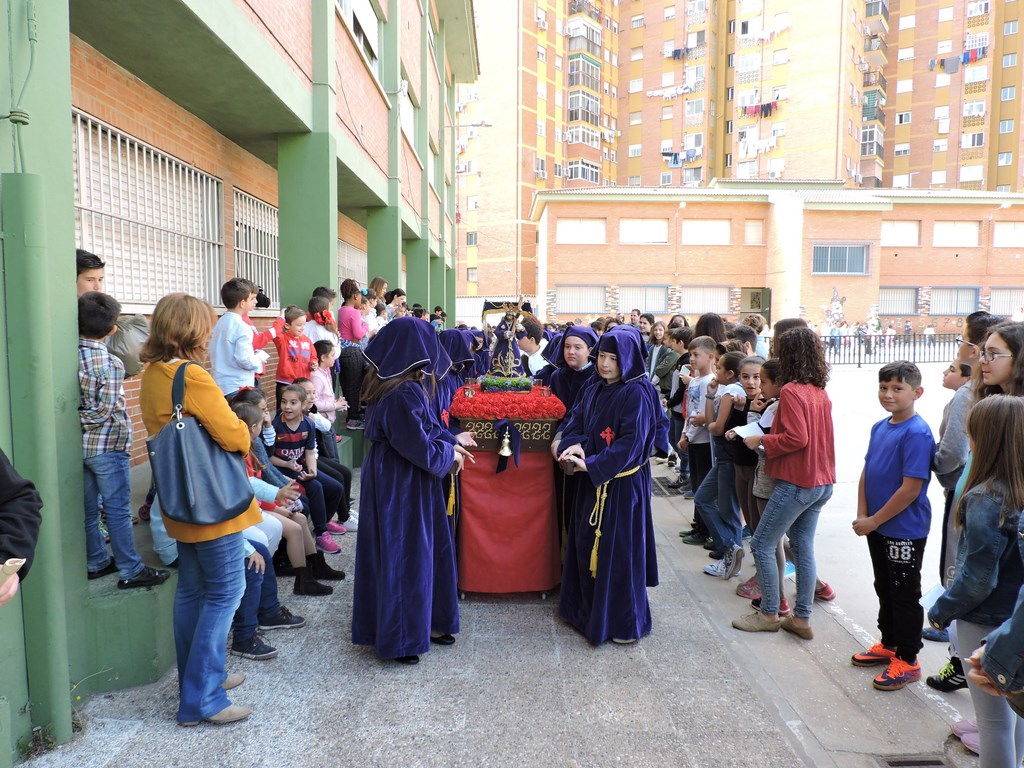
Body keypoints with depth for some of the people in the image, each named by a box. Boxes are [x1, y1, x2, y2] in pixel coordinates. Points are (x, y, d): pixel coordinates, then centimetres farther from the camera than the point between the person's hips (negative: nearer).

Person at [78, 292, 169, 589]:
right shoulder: (111, 364, -19)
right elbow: (103, 413, -20)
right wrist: (82, 421, -6)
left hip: (80, 445, 7)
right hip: (108, 446, -7)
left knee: (89, 508, 16)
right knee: (118, 511, 1)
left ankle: (96, 562, 30)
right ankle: (130, 571, 10)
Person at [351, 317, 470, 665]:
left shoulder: (387, 384, 4)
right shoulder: (404, 394, -26)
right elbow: (419, 447, -22)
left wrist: (448, 444, 8)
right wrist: (450, 454, -5)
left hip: (390, 479, 10)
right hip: (401, 487, -10)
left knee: (425, 549, 19)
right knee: (402, 555, 4)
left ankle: (423, 623, 35)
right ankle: (399, 639, 21)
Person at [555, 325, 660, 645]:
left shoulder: (638, 394, -15)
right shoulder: (594, 390, 9)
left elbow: (632, 442, -21)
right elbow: (574, 423, 8)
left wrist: (592, 464, -23)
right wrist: (573, 446, -14)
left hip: (622, 482, -7)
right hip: (592, 480, 8)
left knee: (618, 546, 1)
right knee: (587, 542, 15)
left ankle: (624, 621, 18)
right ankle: (588, 607, 33)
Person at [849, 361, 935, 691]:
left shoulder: (917, 433, -20)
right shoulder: (879, 427, 4)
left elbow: (911, 488, -23)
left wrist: (874, 520, -17)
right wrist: (862, 515, -2)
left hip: (905, 531, -8)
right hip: (877, 528, 8)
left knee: (905, 596, 7)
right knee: (885, 589, 21)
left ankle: (907, 660, 23)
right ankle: (889, 644, 39)